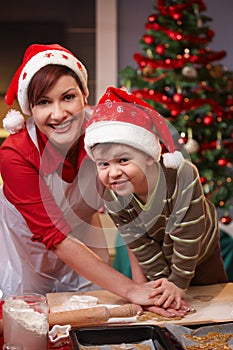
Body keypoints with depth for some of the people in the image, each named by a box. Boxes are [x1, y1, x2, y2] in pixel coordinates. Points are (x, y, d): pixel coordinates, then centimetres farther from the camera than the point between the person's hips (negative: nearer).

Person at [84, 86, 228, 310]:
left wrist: (178, 283, -28)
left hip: (199, 250, -1)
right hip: (160, 257, 2)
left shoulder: (182, 175, -40)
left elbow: (187, 235, -33)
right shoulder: (112, 197, -27)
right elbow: (141, 246, -18)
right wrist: (162, 281, -20)